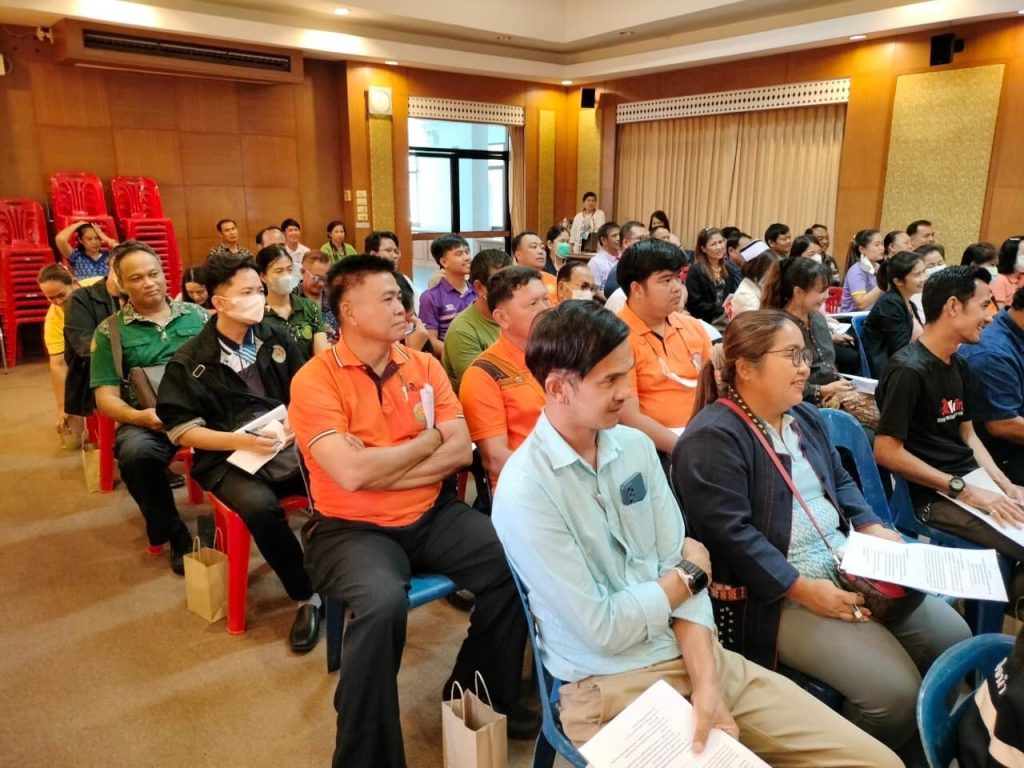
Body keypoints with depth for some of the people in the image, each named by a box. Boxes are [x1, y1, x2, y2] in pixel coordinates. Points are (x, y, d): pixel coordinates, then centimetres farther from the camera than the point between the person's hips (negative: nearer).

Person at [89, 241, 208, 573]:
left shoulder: (197, 315, 13)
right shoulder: (110, 331, 8)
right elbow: (106, 397, 3)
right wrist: (140, 417, -18)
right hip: (147, 420, -1)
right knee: (135, 452, -36)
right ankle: (175, 536, -12)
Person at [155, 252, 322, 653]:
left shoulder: (276, 337, 10)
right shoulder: (190, 360, 0)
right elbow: (182, 430, -3)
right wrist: (242, 440, -17)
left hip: (289, 444, 3)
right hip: (228, 457, -2)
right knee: (259, 505, -35)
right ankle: (306, 597, -12)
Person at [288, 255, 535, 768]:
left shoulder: (424, 365, 6)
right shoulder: (315, 379, -9)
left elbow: (460, 449, -3)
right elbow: (351, 474, -21)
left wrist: (379, 468, -13)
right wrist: (427, 440, -7)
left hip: (432, 515, 5)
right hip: (352, 528, -4)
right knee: (383, 602, -34)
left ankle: (481, 694, 12)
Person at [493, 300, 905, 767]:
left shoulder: (635, 446, 2)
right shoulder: (524, 492, -18)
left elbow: (682, 566, 1)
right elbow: (602, 629, -17)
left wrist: (707, 686, -11)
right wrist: (691, 573, -4)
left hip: (696, 657, 6)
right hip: (611, 688, -5)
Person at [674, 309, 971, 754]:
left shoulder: (803, 416, 13)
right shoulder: (712, 438, -18)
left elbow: (839, 480, 22)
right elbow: (731, 535, -23)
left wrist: (871, 527, 4)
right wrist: (802, 588, -24)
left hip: (849, 565, 10)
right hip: (776, 593, -9)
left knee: (952, 635, 5)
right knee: (893, 688, -19)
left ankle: (923, 746, 27)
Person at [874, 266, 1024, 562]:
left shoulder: (958, 365, 10)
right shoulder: (908, 371, -19)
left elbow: (967, 433, 17)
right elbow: (886, 452, -22)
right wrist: (965, 490, -18)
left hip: (972, 480, 9)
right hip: (934, 496, -9)